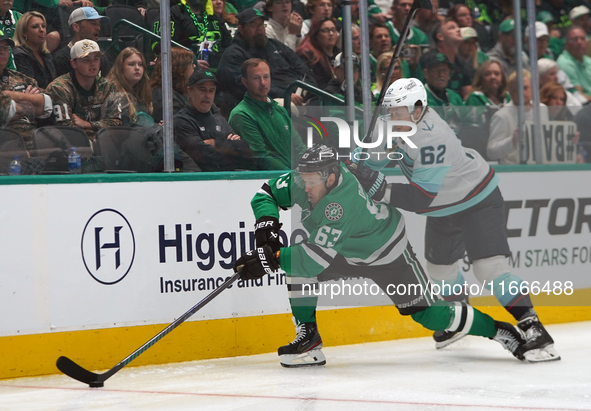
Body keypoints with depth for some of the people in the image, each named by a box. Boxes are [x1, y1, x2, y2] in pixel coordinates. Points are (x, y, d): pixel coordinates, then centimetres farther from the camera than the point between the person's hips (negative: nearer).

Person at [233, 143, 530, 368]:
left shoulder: (344, 203, -41)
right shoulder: (307, 177, -20)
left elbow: (317, 259, -43)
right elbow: (267, 192, -6)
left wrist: (271, 259, -44)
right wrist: (266, 223, -25)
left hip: (388, 256, -7)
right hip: (347, 253, 8)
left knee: (429, 314, -8)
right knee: (295, 264, -12)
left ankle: (498, 331, 13)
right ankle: (308, 339, -3)